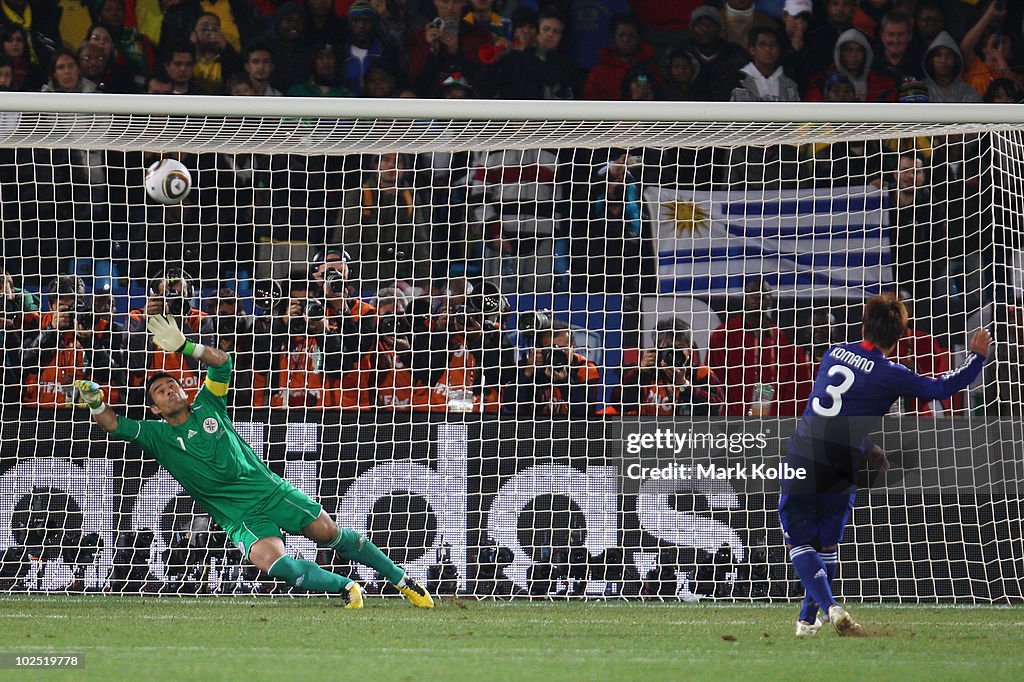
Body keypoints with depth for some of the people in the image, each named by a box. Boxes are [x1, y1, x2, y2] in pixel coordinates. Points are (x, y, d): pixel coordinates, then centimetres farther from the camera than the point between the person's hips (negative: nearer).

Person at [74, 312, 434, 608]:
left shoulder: (207, 407, 6)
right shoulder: (158, 435, 2)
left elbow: (222, 362, 0)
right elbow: (114, 426, -8)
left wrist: (185, 347, -13)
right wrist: (95, 401, -26)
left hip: (270, 489, 2)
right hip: (239, 515, -2)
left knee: (331, 534, 1)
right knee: (273, 562, -28)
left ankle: (401, 579, 15)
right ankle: (345, 588, -14)